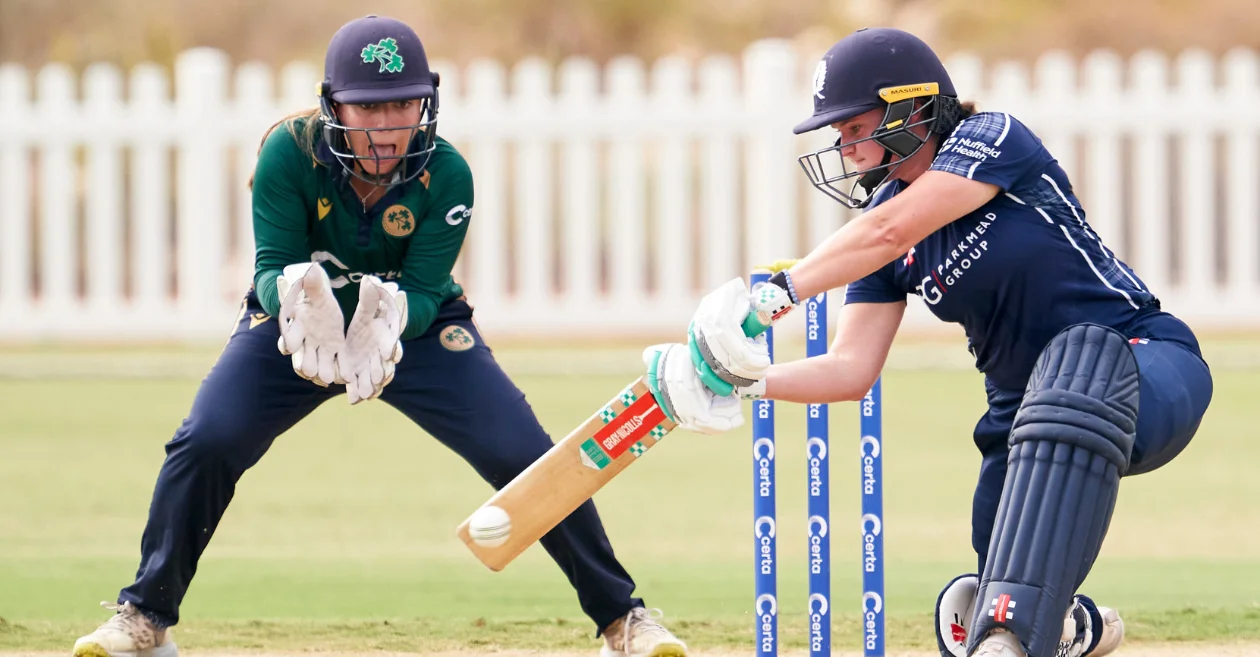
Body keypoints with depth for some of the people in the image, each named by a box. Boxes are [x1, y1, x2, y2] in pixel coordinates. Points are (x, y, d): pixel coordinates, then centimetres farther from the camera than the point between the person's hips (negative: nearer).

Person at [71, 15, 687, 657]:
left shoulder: (446, 175, -25)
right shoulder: (290, 152, -26)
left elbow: (423, 291, -25)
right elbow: (272, 265, -26)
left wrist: (391, 316, -49)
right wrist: (293, 293, -50)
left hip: (418, 328, 0)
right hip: (297, 320, 0)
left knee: (523, 456, -14)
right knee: (206, 442, -21)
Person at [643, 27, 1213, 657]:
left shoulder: (994, 139, -14)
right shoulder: (881, 211, 5)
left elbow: (891, 231, -29)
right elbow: (852, 369, -1)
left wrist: (774, 293, -34)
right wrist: (744, 384, -15)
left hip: (1144, 365, -7)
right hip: (1025, 405, 7)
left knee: (1080, 357, -45)